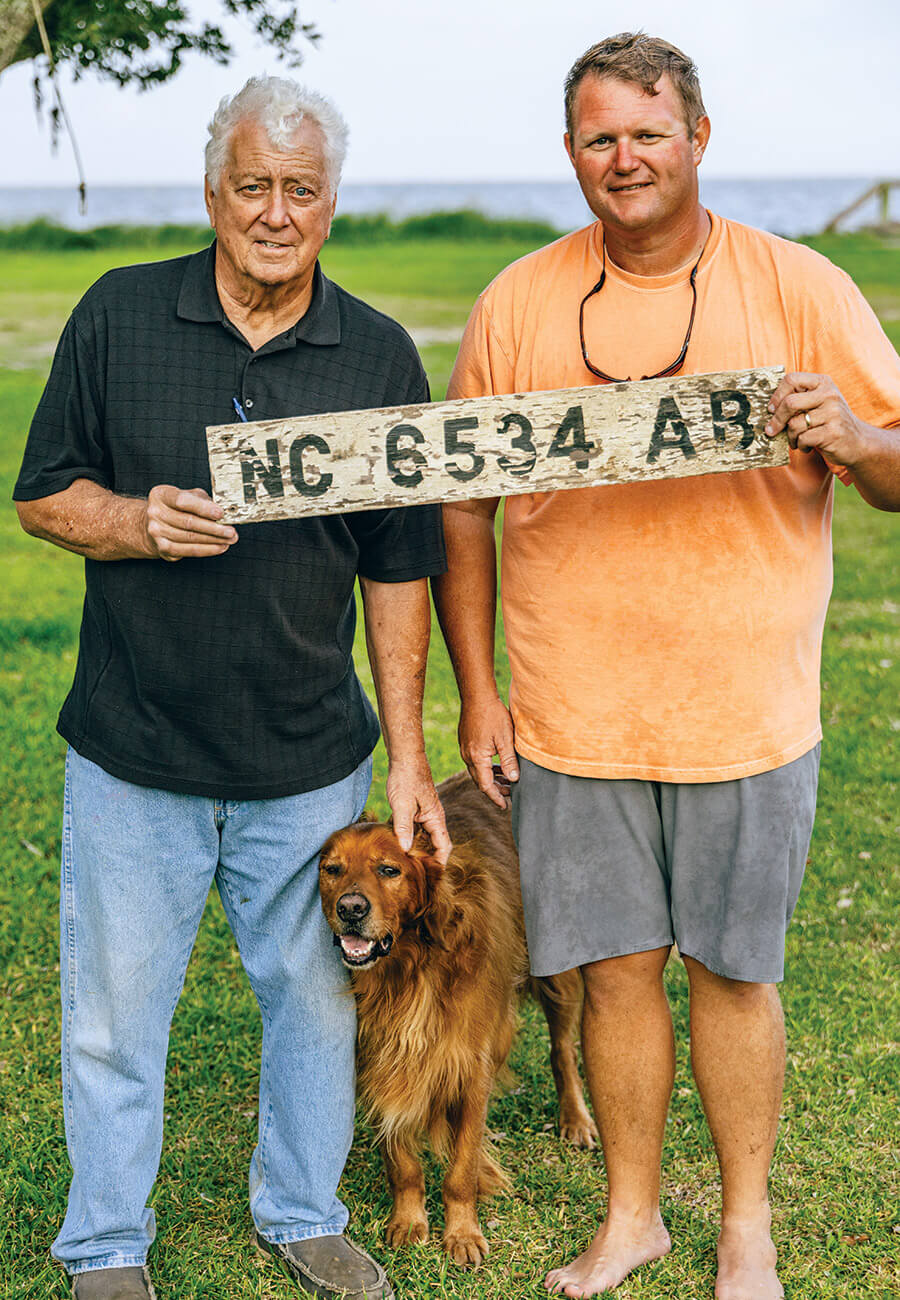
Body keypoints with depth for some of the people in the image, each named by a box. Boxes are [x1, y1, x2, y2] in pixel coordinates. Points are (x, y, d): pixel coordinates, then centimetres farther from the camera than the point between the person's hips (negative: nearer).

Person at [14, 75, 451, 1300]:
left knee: (318, 1000, 14)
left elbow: (397, 571, 3)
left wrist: (408, 756, 2)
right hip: (132, 754, -1)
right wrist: (139, 522, -19)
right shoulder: (119, 316, -3)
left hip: (309, 763, 1)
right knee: (113, 1015, 8)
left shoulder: (379, 357, -1)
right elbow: (43, 496, 2)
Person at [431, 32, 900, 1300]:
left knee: (734, 971, 9)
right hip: (573, 715, 1)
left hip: (745, 710, -1)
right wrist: (477, 692, 4)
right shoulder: (516, 304, 2)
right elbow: (463, 507, 8)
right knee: (618, 969, 10)